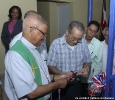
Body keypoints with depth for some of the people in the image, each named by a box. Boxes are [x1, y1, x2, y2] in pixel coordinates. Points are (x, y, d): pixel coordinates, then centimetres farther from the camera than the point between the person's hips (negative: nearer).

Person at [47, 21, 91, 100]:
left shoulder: (83, 43, -5)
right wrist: (63, 74, -28)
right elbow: (50, 66, -13)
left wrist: (86, 68, -15)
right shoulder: (56, 44, -16)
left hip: (76, 84, 3)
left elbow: (87, 61, 7)